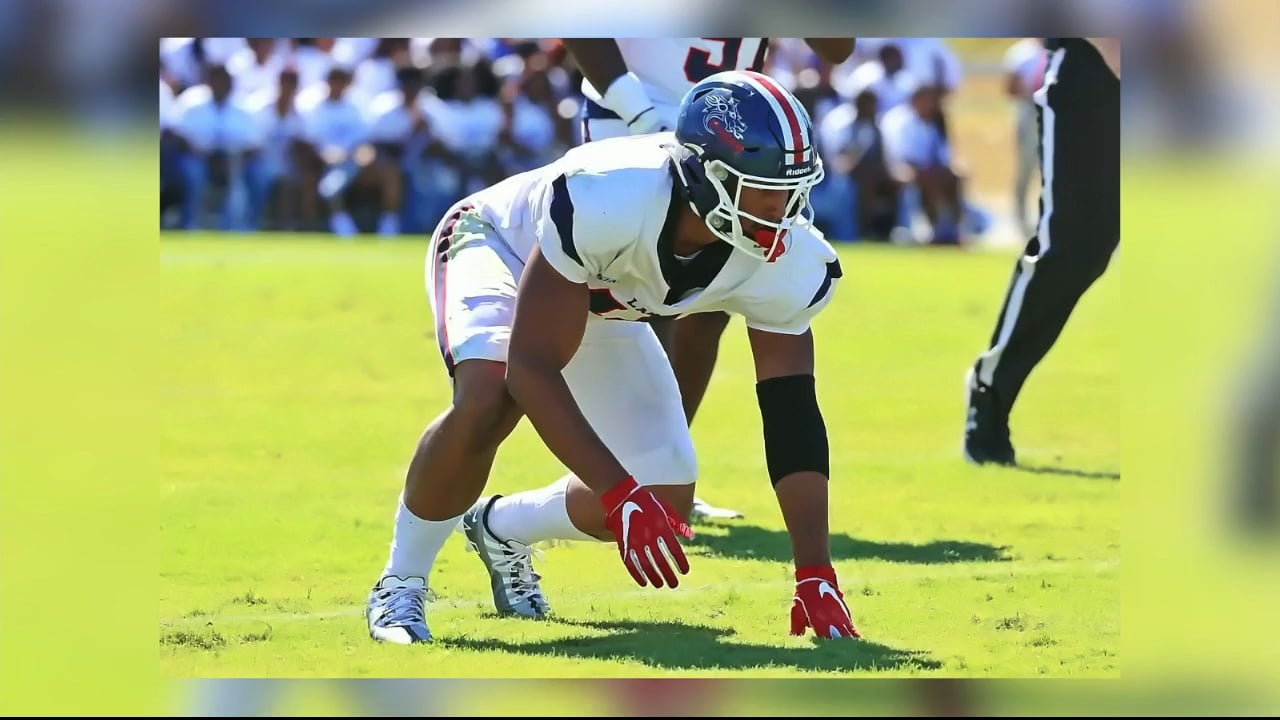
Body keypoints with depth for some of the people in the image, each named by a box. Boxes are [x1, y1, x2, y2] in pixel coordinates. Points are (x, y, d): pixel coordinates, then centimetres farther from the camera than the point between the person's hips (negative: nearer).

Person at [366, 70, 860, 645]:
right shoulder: (609, 199, -45)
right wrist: (623, 496, -48)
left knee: (664, 507, -3)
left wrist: (816, 578, -27)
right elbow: (531, 369, -42)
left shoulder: (786, 261, -28)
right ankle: (399, 586, -15)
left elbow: (793, 422, -21)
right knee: (488, 402, -37)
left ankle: (501, 528, 27)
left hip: (602, 303, 6)